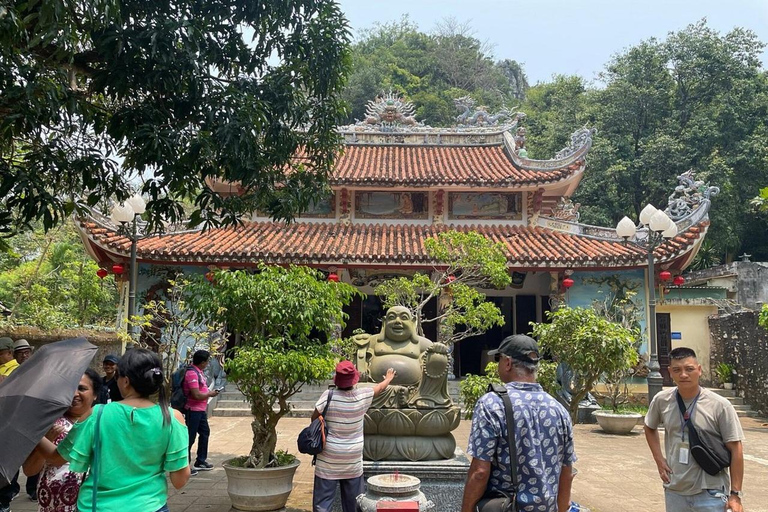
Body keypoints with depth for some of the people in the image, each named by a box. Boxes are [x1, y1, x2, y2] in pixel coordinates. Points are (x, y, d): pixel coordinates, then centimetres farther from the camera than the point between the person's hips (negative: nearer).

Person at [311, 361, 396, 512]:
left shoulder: (328, 396, -14)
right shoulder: (362, 396, -6)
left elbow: (314, 419, -5)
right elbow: (379, 388, 14)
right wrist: (388, 378, 34)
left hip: (329, 457, -2)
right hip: (353, 458, 2)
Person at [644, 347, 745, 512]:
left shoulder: (720, 405, -12)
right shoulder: (662, 400, -3)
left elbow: (735, 450, -8)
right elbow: (649, 428, 17)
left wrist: (735, 494, -9)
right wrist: (659, 460, 5)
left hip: (710, 494, -3)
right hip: (674, 491, 4)